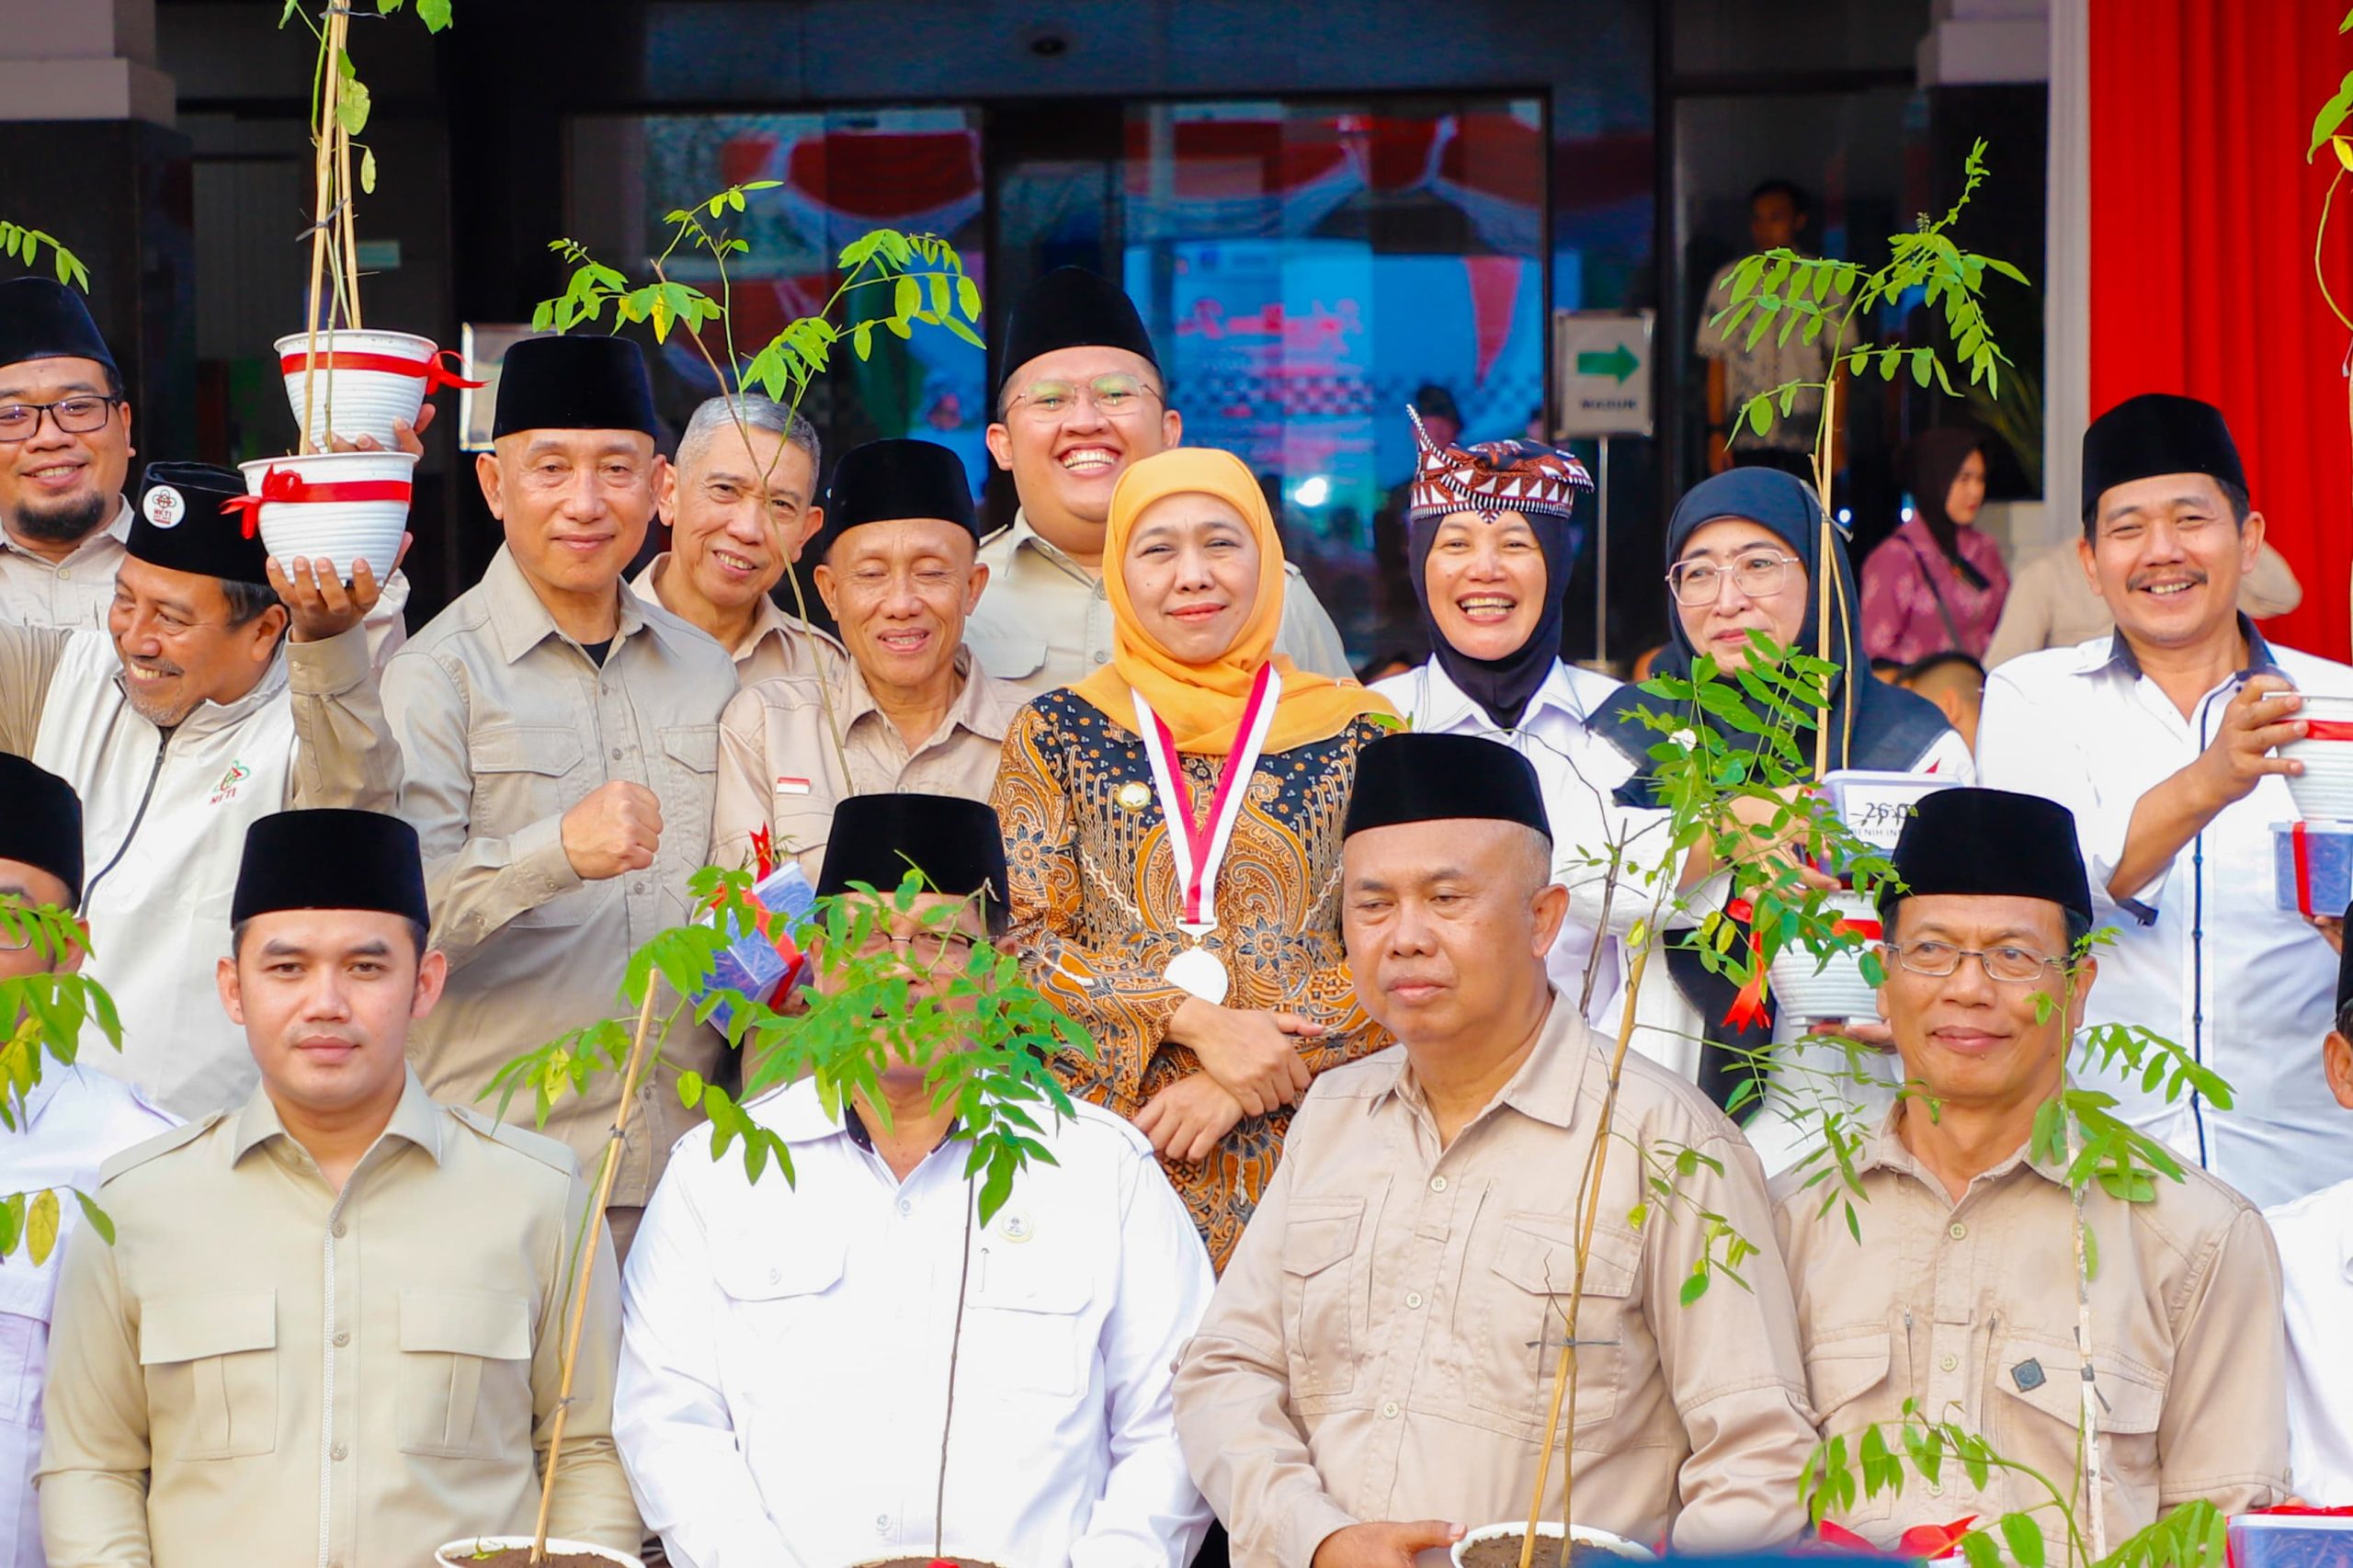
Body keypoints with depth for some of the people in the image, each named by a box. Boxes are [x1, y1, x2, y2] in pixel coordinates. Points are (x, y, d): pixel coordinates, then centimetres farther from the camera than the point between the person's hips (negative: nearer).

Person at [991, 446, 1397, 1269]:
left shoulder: (1353, 730, 5)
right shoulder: (1057, 731, 6)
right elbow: (1021, 940, 0)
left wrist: (1237, 1087, -11)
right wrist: (1195, 1022, -14)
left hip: (1302, 1144, 0)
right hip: (1108, 1149, 0)